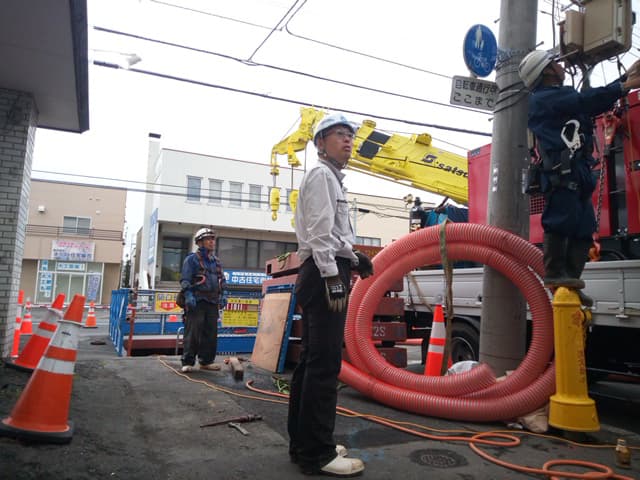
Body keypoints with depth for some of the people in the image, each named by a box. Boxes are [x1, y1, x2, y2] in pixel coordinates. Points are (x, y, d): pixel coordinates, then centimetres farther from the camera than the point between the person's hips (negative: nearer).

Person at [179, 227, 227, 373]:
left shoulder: (216, 261, 19)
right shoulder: (192, 259, -1)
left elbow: (222, 280, 25)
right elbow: (185, 280, -7)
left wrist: (222, 295, 13)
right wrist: (188, 295, -19)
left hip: (212, 302, 6)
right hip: (197, 301, -6)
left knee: (211, 333, 8)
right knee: (193, 332, -7)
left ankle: (206, 361, 17)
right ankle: (188, 362, 0)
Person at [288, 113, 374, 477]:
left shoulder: (332, 180, 27)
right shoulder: (321, 175, -5)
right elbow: (319, 233, -17)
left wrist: (354, 258, 14)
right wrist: (333, 277, -23)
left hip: (326, 273, 11)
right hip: (325, 274, -11)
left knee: (312, 361, 11)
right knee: (325, 364, -10)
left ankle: (303, 443, 20)